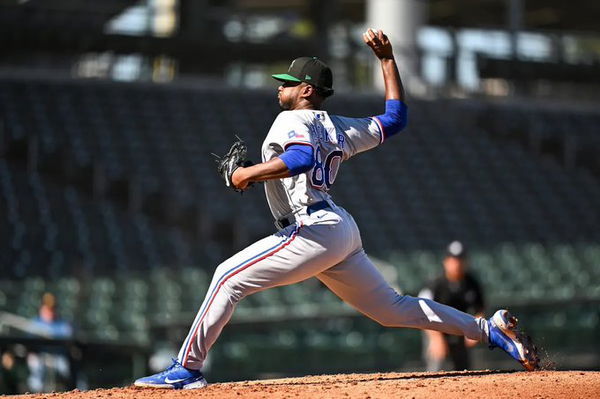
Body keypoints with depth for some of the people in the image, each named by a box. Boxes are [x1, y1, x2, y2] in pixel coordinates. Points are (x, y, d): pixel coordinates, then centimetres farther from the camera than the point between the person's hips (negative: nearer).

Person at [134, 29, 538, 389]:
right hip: (343, 229, 9)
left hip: (315, 229, -9)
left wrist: (248, 173, -19)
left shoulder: (293, 120, -5)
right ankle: (489, 329, 10)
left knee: (230, 277, -9)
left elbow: (301, 158, -27)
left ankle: (187, 367, -14)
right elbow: (395, 118, 25)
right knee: (392, 308, 13)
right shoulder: (338, 128, 19)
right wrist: (387, 58, 29)